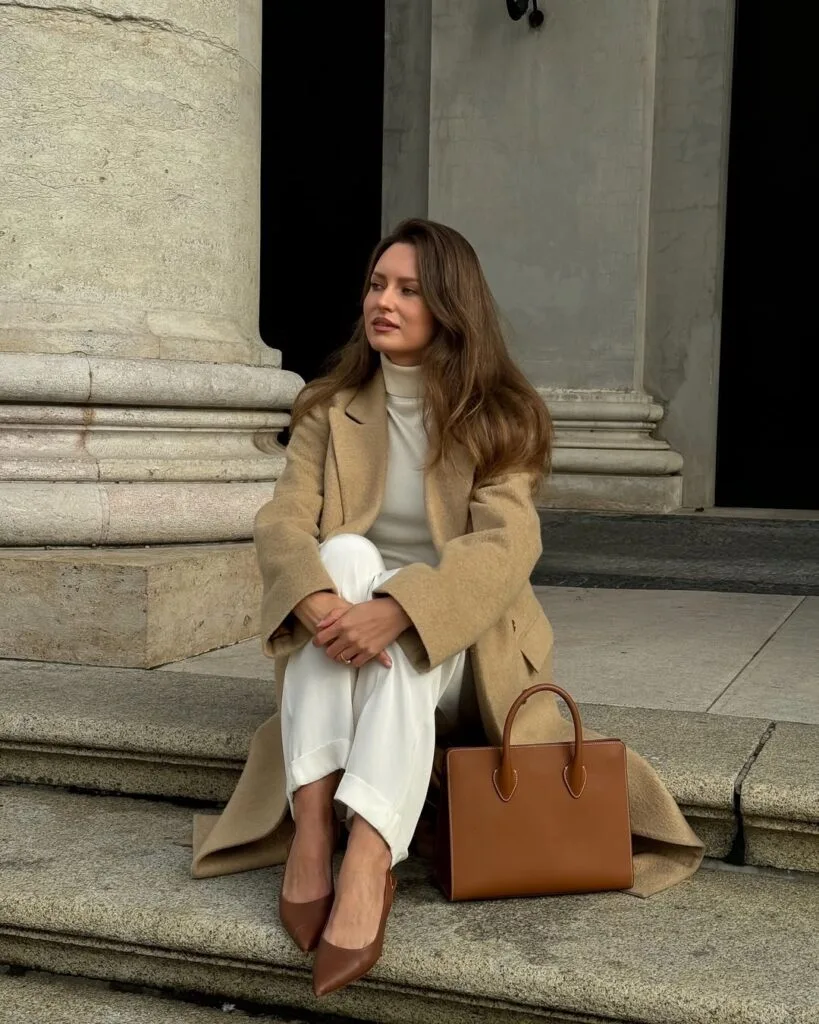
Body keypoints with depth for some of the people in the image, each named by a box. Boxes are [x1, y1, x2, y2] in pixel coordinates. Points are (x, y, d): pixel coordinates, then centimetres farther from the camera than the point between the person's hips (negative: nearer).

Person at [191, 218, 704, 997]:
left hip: (455, 651, -2)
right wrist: (320, 601, -34)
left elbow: (506, 546, -21)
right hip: (346, 653, 2)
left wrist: (395, 612, -38)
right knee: (345, 552, -30)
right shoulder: (330, 409, 4)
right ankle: (310, 830, -39)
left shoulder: (497, 417, -4)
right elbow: (282, 524, -11)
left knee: (404, 641, -35)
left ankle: (365, 870, -48)